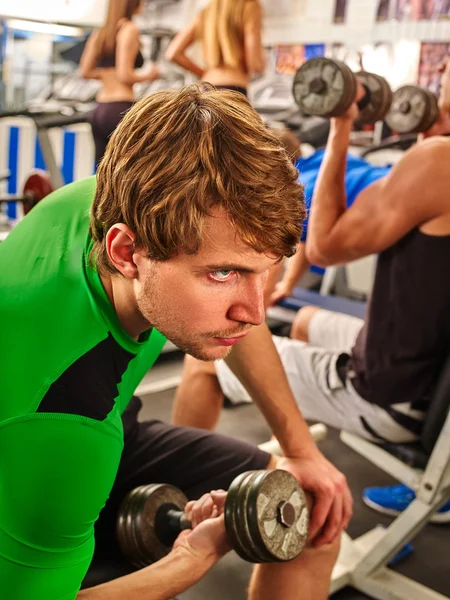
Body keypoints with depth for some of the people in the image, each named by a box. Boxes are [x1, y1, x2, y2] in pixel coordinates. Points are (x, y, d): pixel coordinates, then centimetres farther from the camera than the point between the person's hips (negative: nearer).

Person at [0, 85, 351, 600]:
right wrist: (197, 557, -22)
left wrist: (302, 450, -3)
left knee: (316, 516, 1)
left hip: (106, 437, 6)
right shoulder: (55, 422, -44)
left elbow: (233, 320, -3)